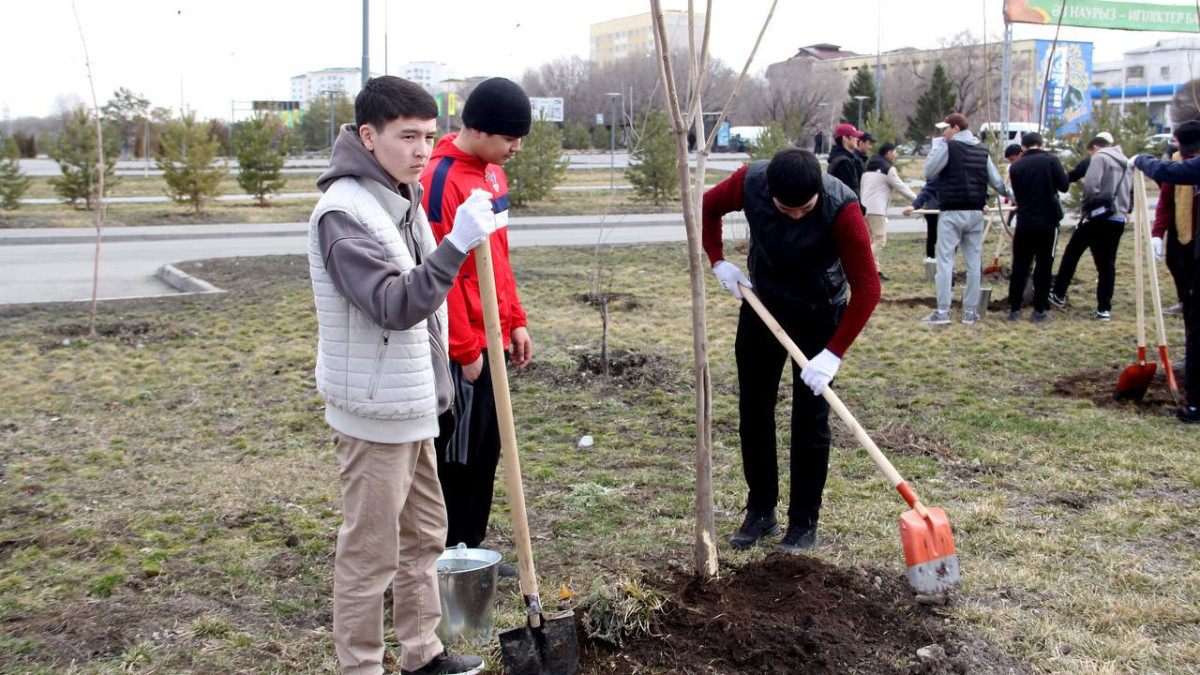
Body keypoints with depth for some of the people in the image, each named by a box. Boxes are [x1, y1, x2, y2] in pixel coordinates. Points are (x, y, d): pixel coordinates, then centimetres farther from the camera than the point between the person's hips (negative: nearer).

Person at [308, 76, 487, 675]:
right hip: (374, 412, -10)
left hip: (413, 404, 10)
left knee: (424, 534, 20)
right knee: (370, 554, 1)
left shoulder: (404, 197, 9)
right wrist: (458, 245, -38)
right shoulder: (343, 210, -21)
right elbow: (394, 306, -29)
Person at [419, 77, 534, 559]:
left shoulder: (492, 172, 11)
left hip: (491, 340, 9)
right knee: (458, 455, 2)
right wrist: (465, 350, -17)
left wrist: (515, 320, 16)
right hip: (462, 348, -9)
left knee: (487, 450, 16)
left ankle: (472, 551, 28)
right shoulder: (443, 180, -18)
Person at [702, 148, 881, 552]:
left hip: (820, 312, -4)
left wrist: (834, 353, -35)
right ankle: (760, 512, 20)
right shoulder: (749, 181, -23)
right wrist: (718, 262, -10)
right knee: (753, 410, 7)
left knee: (810, 417, -4)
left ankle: (804, 522, 8)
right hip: (761, 302, 4)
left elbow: (866, 286, -32)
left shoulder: (841, 208, -33)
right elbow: (707, 207, -1)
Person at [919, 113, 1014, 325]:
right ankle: (970, 311, 10)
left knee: (945, 261, -2)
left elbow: (928, 173, -4)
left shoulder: (948, 147, -7)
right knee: (974, 263, 7)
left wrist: (936, 147, 4)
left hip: (952, 213, -5)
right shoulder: (982, 151, 11)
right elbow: (997, 182, 13)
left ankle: (942, 311, -6)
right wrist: (1014, 196, 29)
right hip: (976, 213, 5)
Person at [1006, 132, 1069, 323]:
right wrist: (1062, 172, 14)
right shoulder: (1050, 160, -6)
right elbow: (1064, 186, -4)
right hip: (1047, 222, -2)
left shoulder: (1015, 167, 3)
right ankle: (1039, 310, 8)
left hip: (1024, 223, 2)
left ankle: (1014, 309, 10)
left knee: (1019, 266, 8)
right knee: (1043, 266, 5)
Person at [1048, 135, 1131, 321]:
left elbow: (1091, 185, -17)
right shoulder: (1125, 163, 19)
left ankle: (1059, 295, 15)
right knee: (1107, 264, 7)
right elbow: (1130, 191, 18)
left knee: (1071, 253, 10)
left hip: (1099, 216, -6)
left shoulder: (1100, 158, -5)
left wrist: (1085, 203, -2)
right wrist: (1123, 209, 14)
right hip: (1118, 220, 6)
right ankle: (1104, 309, 4)